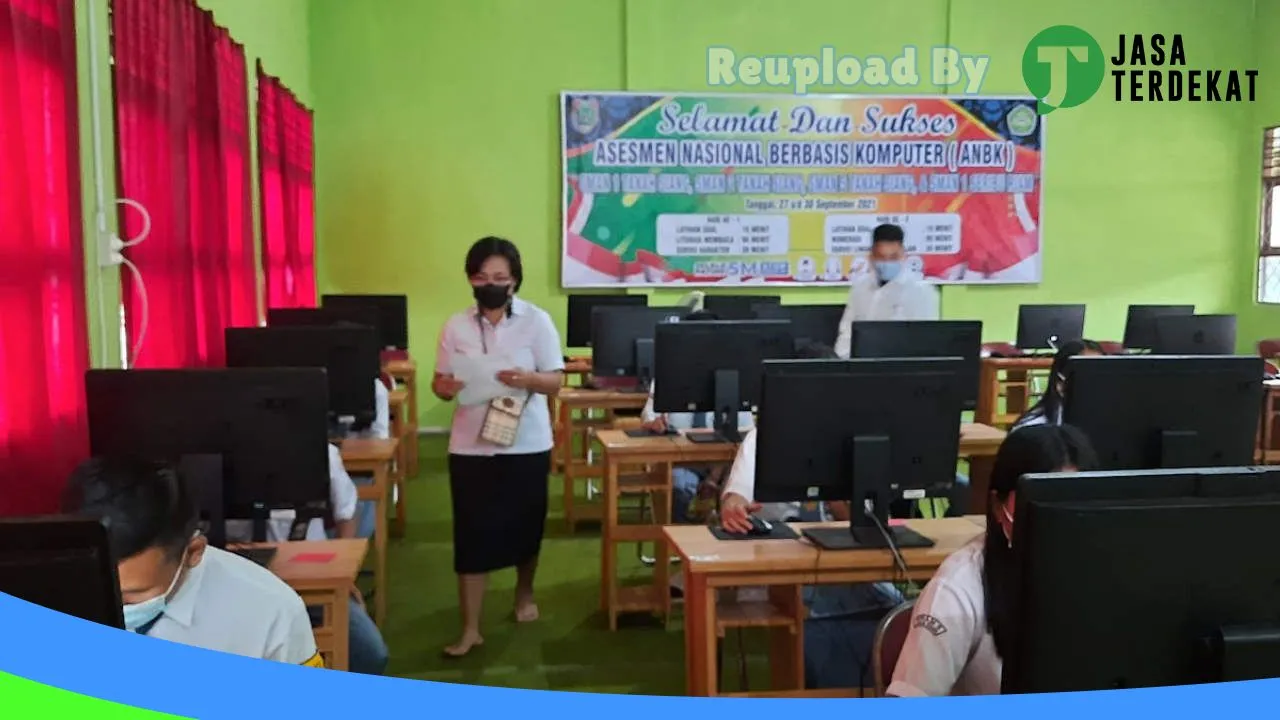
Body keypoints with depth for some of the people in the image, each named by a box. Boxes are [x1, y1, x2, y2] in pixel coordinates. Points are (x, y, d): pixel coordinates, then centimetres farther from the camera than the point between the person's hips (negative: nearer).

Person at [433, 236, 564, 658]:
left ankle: (524, 593, 41)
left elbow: (557, 381, -5)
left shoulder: (537, 321, -4)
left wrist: (528, 379, -25)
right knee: (471, 535, 0)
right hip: (470, 447, 1)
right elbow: (440, 383, 5)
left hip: (526, 445, -1)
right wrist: (444, 387, -19)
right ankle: (470, 628, 8)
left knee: (525, 526, 14)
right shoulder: (456, 326, 1)